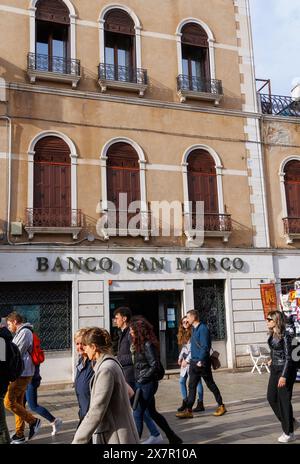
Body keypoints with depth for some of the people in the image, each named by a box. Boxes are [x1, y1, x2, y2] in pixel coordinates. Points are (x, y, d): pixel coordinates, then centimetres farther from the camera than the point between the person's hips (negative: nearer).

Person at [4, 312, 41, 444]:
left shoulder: (25, 332, -14)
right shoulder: (21, 333, 17)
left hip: (22, 374, -10)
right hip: (20, 374, 10)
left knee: (8, 402, -8)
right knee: (18, 403, 12)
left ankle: (33, 421, 2)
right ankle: (19, 435, 20)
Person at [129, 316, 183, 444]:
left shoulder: (148, 345, -18)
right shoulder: (139, 343, 9)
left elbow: (154, 366, -18)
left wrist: (141, 379, -16)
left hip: (147, 384, -10)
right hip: (142, 383, 10)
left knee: (137, 414, -3)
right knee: (152, 412, 17)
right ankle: (173, 437, 29)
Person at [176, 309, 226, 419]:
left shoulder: (203, 329, -16)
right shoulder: (194, 329, 13)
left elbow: (205, 347, -21)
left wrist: (201, 360, -23)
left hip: (202, 363, -9)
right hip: (194, 362, 9)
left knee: (210, 384, 4)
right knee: (192, 386, 6)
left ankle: (221, 406, 19)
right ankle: (188, 410, 8)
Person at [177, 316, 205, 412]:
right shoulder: (183, 334, 14)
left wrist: (187, 360, -16)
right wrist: (180, 357, 9)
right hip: (185, 361, 8)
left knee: (197, 381, -1)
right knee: (182, 381, 8)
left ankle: (200, 404, 7)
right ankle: (185, 402, 19)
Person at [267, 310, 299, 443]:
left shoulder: (285, 336, -18)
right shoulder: (272, 335, 4)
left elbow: (288, 357, -19)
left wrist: (284, 376, -22)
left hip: (286, 369, -8)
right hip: (275, 369, 9)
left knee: (284, 400, 0)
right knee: (271, 398, 11)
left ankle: (289, 433, 14)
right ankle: (291, 422, 29)